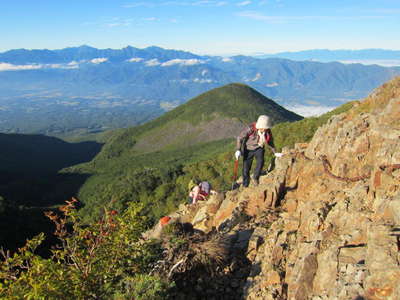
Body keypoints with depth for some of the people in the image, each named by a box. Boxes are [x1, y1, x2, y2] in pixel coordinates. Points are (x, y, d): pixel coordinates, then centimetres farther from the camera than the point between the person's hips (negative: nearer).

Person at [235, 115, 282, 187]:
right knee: (246, 168, -1)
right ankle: (245, 186, 20)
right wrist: (238, 150, -28)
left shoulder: (268, 131, -15)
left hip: (259, 148, 2)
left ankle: (255, 177, -1)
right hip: (248, 149, -2)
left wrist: (275, 153, 5)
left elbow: (270, 142, 5)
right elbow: (240, 138, -19)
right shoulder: (251, 129, -28)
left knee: (261, 161, -27)